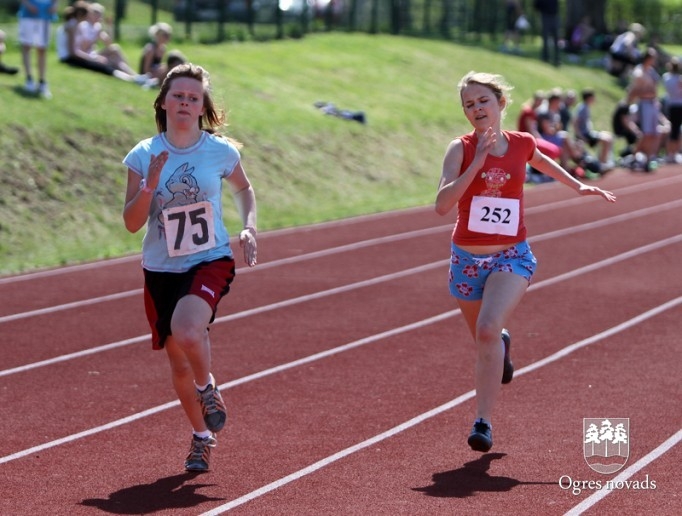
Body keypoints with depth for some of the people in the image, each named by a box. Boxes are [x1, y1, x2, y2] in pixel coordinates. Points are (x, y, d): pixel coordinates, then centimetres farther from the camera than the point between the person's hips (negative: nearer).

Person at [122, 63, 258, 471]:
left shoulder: (221, 151, -5)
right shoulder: (144, 156, -5)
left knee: (187, 330, -31)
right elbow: (132, 223, -6)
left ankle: (209, 389, 1)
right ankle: (202, 436, 35)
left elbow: (244, 188, 16)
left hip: (211, 262, -2)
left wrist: (250, 228, -1)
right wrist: (150, 185, -22)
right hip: (161, 270, 2)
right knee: (179, 362, 11)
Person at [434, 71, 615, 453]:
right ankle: (503, 344, 59)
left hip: (512, 257, -1)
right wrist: (477, 163, -25)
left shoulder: (523, 144, 0)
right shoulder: (461, 149, -8)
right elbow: (442, 204, -22)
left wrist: (578, 185, 31)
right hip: (468, 259, 1)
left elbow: (542, 162, 26)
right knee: (484, 338, 19)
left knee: (488, 329, -25)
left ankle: (484, 422, -24)